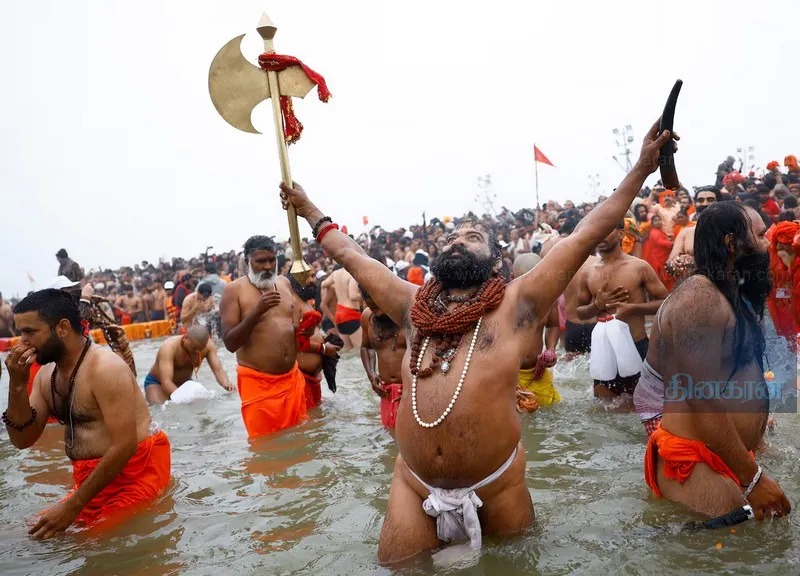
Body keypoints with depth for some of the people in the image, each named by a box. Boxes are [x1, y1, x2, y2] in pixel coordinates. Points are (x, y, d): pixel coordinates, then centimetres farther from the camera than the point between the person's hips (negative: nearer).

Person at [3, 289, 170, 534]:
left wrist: (74, 505, -21)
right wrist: (17, 385, -10)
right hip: (93, 478, 9)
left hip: (134, 472, -8)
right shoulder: (47, 374, 7)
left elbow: (125, 445, -25)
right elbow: (23, 440, 5)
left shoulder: (104, 368, -21)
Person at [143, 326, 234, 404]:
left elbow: (218, 370, -27)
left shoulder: (208, 345, -23)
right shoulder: (169, 347, -35)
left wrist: (226, 384, -49)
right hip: (157, 383, -4)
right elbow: (166, 383, -42)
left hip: (184, 382, 4)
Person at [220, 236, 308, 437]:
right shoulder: (235, 289, -7)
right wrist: (257, 311, -24)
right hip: (258, 383, -5)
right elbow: (230, 343, -14)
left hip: (292, 378, 5)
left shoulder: (284, 283, 9)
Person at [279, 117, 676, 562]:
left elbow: (587, 236, -5)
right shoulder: (415, 306, 7)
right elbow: (351, 255, 17)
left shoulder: (515, 305, -4)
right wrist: (309, 210, 25)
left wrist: (641, 170, -3)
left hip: (496, 486, -2)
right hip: (413, 484, 3)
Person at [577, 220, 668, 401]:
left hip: (636, 348, -3)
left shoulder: (639, 267, -7)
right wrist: (597, 306, -10)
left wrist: (632, 308, -20)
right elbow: (579, 312, 12)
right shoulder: (589, 273, 4)